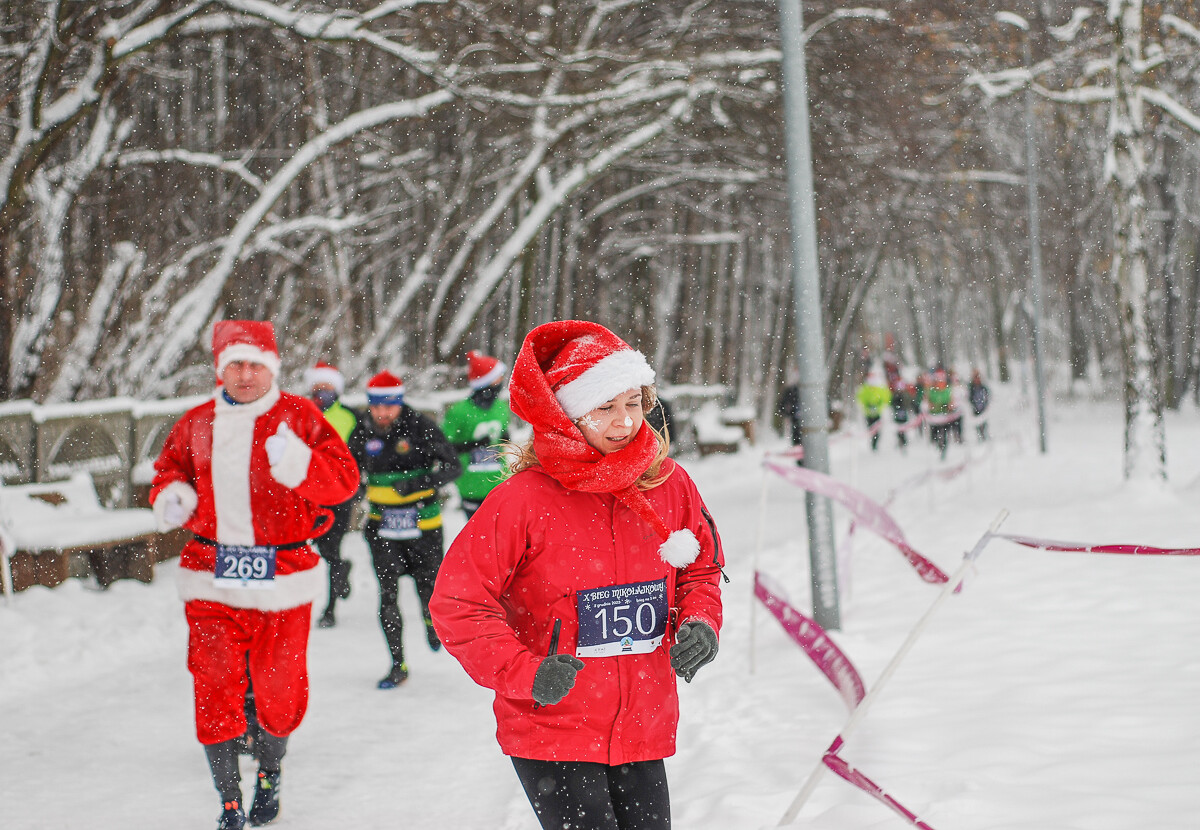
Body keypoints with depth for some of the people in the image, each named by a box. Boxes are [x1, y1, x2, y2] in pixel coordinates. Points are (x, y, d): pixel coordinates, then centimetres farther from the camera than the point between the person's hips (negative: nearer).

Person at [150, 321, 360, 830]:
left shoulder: (298, 417, -1)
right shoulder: (196, 425, 8)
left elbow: (344, 479, -8)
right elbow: (169, 470, 22)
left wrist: (296, 463, -26)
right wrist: (171, 497, -1)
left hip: (282, 579, -2)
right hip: (212, 579, 2)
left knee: (279, 687, 8)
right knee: (215, 687, -3)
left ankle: (270, 776, 36)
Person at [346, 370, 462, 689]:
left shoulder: (420, 427, -12)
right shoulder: (363, 432, -1)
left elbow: (453, 466, -14)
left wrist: (423, 481, -29)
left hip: (422, 522, -2)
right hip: (382, 523, 2)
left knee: (428, 585, 7)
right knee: (387, 594, -6)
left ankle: (432, 618, 44)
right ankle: (398, 665, 2)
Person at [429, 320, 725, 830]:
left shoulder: (670, 485, 1)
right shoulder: (525, 500, -13)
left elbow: (700, 571, 16)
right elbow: (457, 604, -12)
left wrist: (700, 623, -4)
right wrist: (523, 673, -21)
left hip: (643, 730, 5)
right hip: (551, 735, -5)